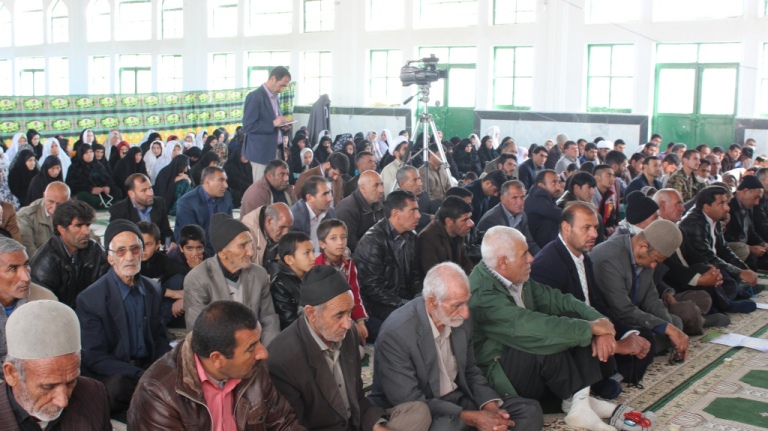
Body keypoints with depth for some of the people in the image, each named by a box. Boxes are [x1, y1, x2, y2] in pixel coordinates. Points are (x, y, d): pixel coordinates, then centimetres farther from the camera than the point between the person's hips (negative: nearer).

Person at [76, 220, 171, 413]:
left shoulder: (153, 290, 9)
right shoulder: (89, 299, -9)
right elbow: (95, 358, -10)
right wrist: (145, 377, -22)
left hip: (149, 367, 5)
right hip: (112, 375, -5)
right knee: (119, 386, -37)